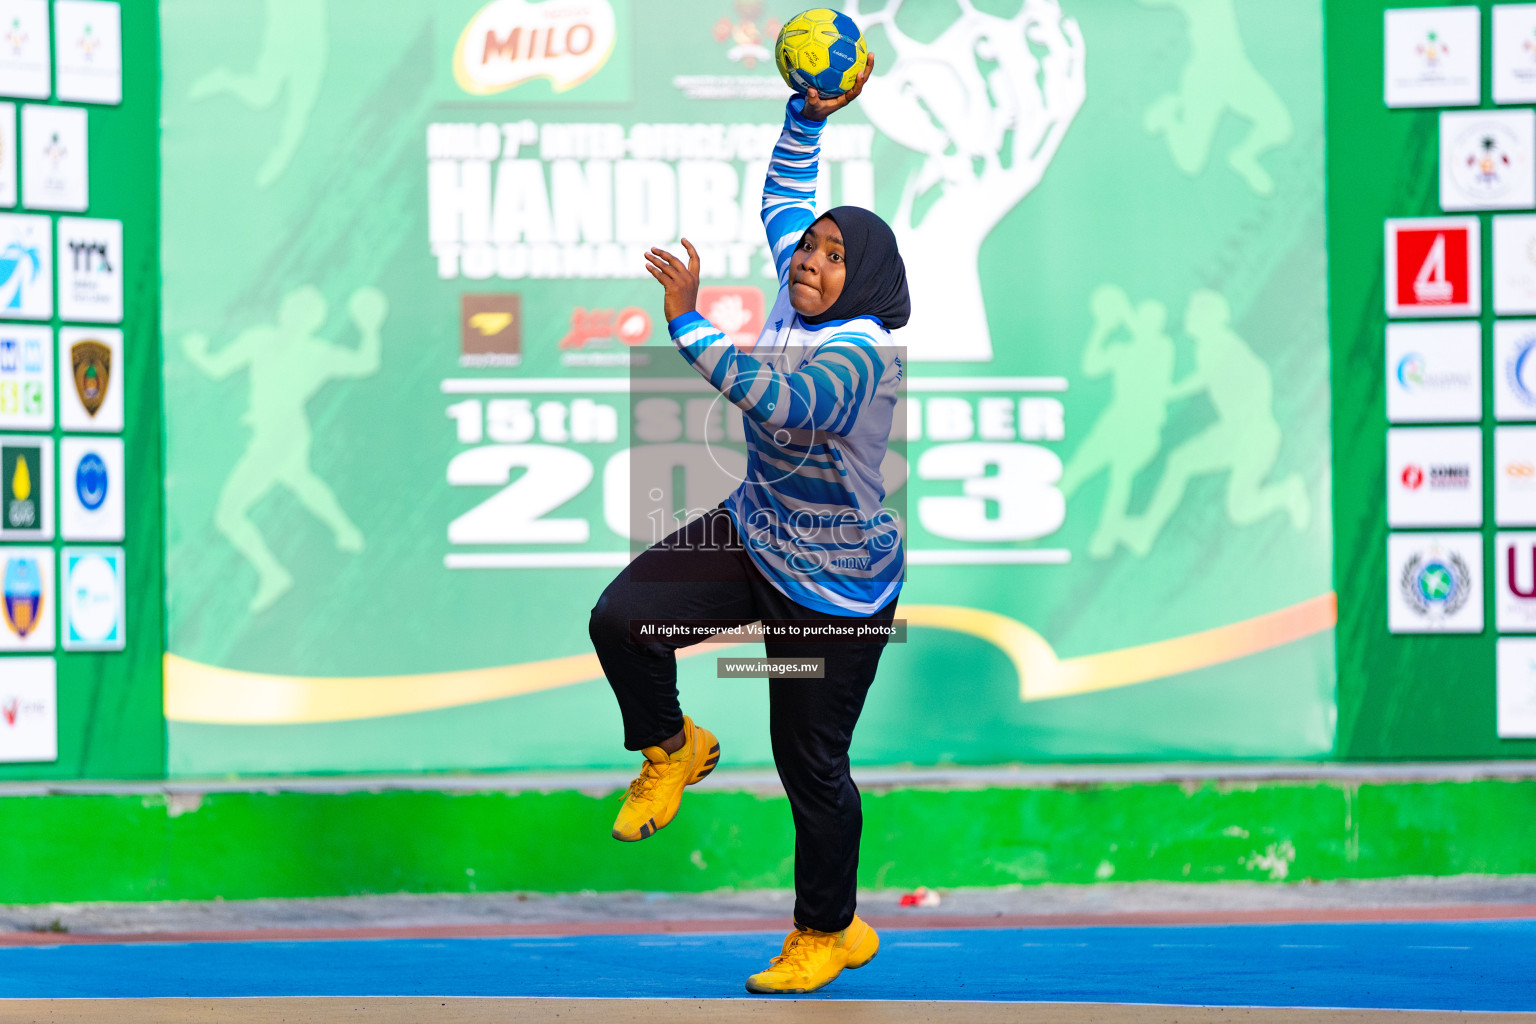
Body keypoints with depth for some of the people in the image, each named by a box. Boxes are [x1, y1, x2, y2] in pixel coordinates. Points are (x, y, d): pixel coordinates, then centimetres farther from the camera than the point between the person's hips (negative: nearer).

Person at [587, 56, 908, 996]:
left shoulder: (859, 354, -28)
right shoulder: (803, 301, -4)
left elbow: (778, 401, -46)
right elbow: (784, 194, 12)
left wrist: (687, 322, -44)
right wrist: (809, 115, 0)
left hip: (834, 588, -7)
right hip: (754, 536, 7)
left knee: (812, 763, 4)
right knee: (622, 618, -13)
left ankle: (831, 932, 25)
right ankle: (672, 750, 16)